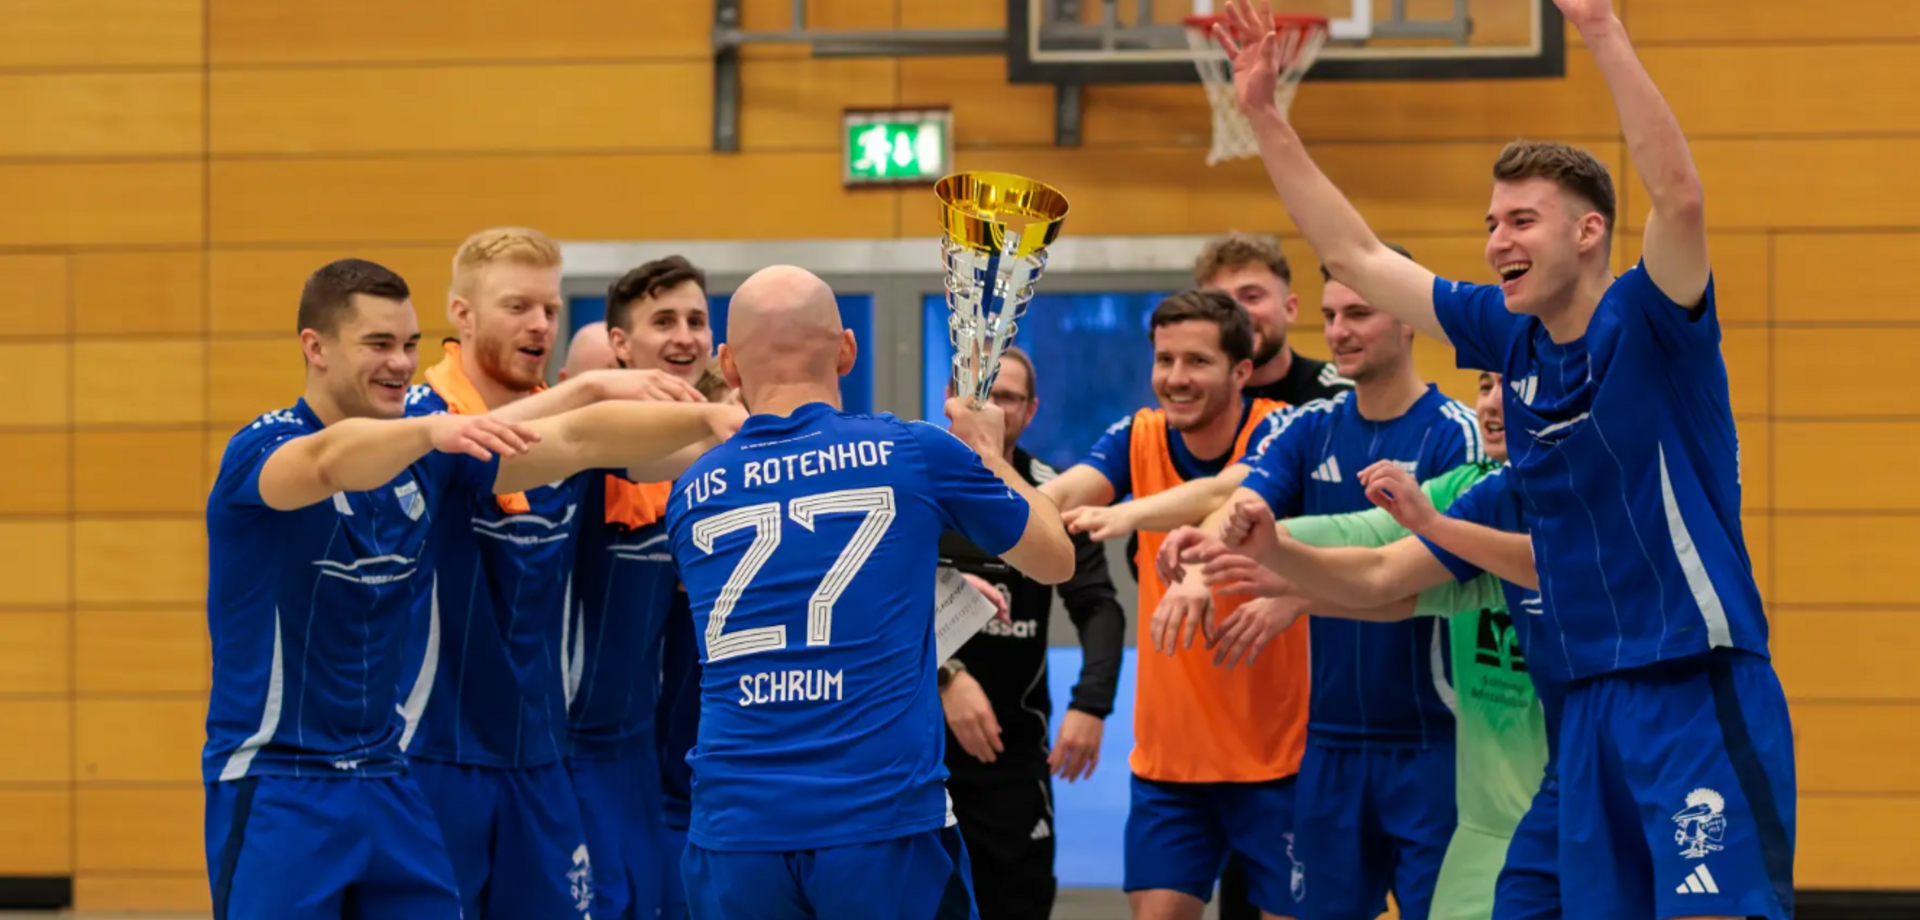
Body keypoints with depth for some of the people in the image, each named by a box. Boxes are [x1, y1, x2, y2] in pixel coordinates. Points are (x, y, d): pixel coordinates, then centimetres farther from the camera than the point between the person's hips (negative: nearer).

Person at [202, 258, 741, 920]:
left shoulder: (422, 455, 5)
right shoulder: (261, 449, -13)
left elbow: (579, 440, 0)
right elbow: (329, 462, -37)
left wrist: (708, 418, -12)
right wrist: (430, 430, -55)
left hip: (386, 784, 6)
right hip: (276, 789, -6)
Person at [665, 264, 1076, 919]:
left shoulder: (692, 494, 9)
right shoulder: (915, 454, 1)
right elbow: (1054, 558, 16)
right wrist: (988, 451, 34)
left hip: (732, 834, 2)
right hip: (887, 821, -2)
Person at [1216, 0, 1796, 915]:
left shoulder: (1648, 322, -8)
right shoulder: (1510, 336, 10)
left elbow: (1680, 195, -28)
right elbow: (1354, 254, 18)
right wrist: (1264, 115, 14)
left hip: (1701, 693, -7)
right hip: (1591, 697, 7)